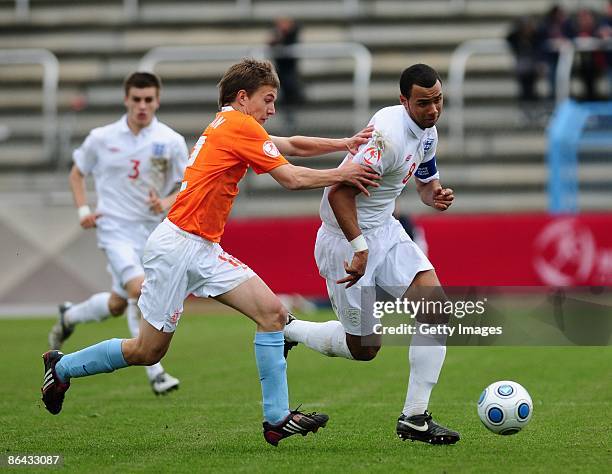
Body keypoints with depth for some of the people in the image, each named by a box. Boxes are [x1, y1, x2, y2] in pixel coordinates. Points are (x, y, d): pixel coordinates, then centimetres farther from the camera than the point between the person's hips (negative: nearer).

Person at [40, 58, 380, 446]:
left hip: (205, 251, 10)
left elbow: (292, 145, 23)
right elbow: (290, 178, -11)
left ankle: (278, 418, -6)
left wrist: (347, 144, 16)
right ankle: (62, 367, 21)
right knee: (147, 351, 0)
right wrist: (341, 174, -1)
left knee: (272, 312, -5)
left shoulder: (228, 125, 15)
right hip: (178, 245, -10)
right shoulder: (240, 126, -12)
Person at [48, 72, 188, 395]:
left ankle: (69, 316, 43)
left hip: (152, 229, 3)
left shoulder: (171, 141, -2)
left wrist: (167, 202, -17)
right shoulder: (101, 138, -1)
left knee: (117, 305, 11)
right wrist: (83, 210, 0)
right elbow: (77, 174, 14)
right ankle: (155, 373, -20)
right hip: (114, 227, -3)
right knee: (139, 289, -25)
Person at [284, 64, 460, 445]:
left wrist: (436, 195, -2)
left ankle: (414, 418, -5)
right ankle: (286, 330, 27)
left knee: (436, 306, -10)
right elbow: (340, 191, -28)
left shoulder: (428, 133, 4)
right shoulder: (388, 134, -26)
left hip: (385, 230, 8)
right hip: (345, 238, -8)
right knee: (364, 348, 0)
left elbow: (427, 180, 22)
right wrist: (360, 248, -29)